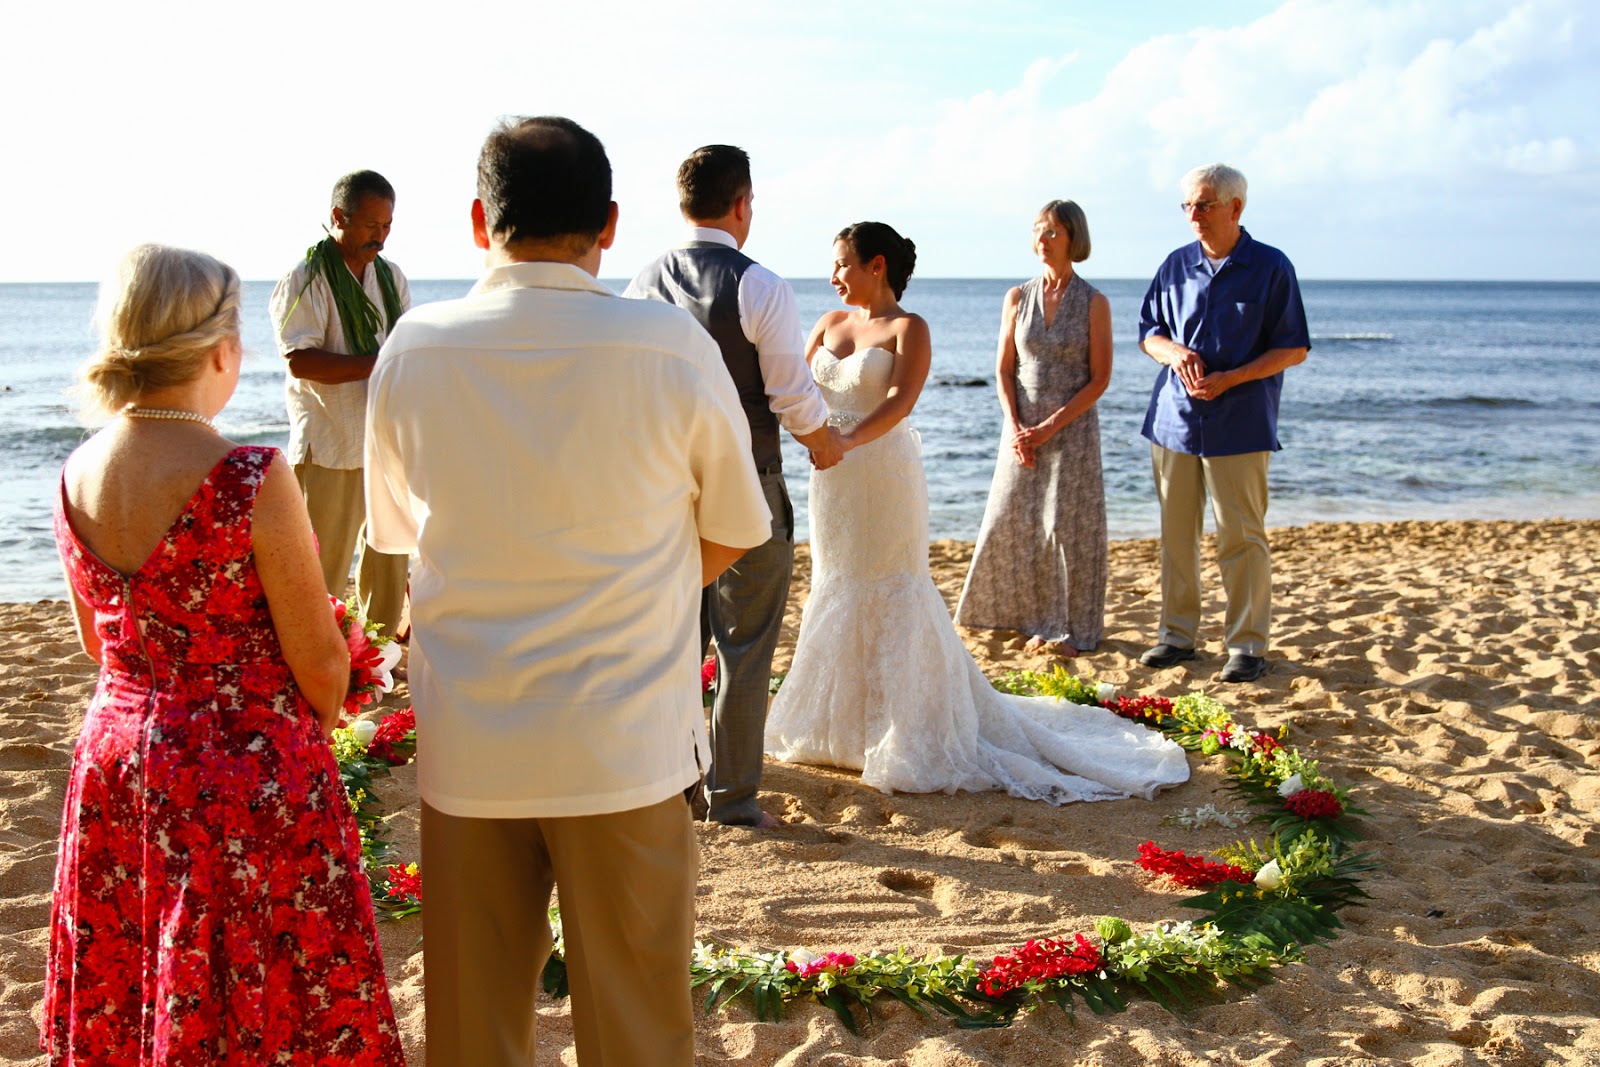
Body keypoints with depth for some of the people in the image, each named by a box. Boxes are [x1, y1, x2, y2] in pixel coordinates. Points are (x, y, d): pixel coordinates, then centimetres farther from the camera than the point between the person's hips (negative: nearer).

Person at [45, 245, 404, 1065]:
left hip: (116, 760, 6)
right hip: (247, 776, -6)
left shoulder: (76, 477, -1)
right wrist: (314, 728, 7)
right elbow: (321, 660, -14)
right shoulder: (252, 479, -21)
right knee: (257, 1000, 10)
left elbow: (97, 641, 12)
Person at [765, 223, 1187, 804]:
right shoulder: (830, 324, 11)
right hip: (833, 479, 6)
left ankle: (906, 736, 8)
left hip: (885, 477, -6)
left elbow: (899, 402, -21)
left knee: (887, 597, -2)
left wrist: (849, 439, -36)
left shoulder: (908, 329, -7)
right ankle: (844, 721, 25)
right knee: (835, 593, 12)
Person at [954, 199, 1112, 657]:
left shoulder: (1094, 303, -5)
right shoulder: (1018, 298, 5)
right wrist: (1015, 428, -9)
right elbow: (1004, 370, 5)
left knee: (1068, 526, -1)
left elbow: (1099, 379, -7)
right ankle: (1036, 618, 22)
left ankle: (1070, 628, 12)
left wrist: (1049, 427, -14)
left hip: (1073, 428, -3)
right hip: (1021, 429, 4)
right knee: (1010, 522, 5)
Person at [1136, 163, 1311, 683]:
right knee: (1176, 533, 8)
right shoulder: (1176, 266, 9)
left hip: (1239, 422, -4)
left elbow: (1294, 348, -3)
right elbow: (1148, 332, 17)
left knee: (1240, 536, -2)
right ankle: (1177, 634, 18)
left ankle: (1247, 645, 7)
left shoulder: (1270, 267, -3)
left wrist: (1229, 378, -14)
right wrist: (1173, 351, -7)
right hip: (1175, 418, 4)